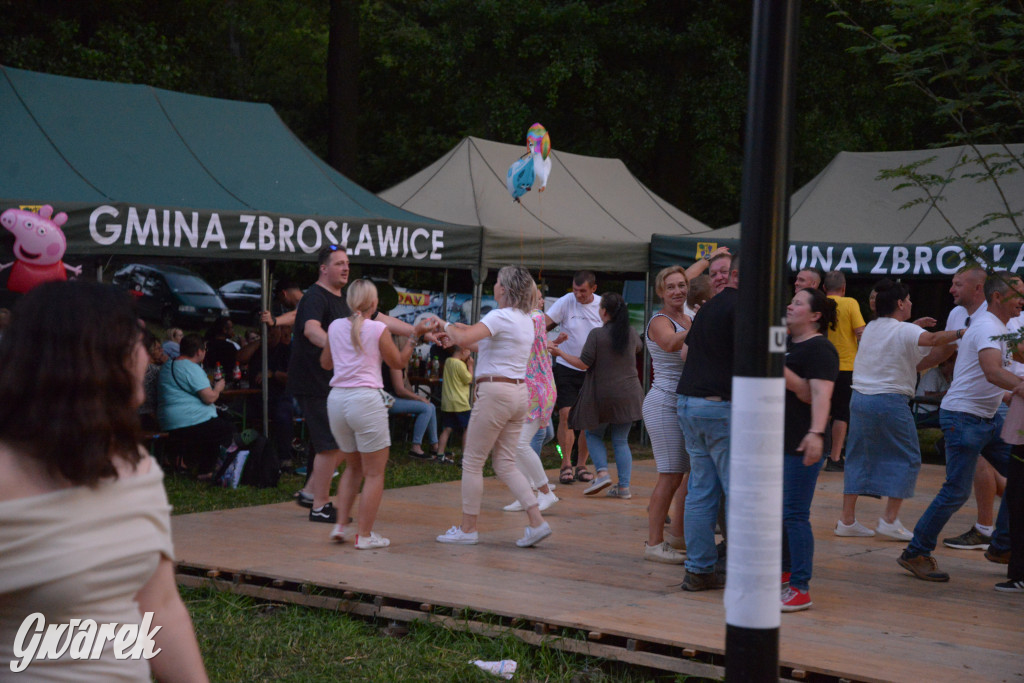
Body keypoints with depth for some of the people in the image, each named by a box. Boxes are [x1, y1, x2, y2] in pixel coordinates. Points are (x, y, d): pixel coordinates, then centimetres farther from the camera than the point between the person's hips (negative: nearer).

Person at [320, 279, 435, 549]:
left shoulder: (335, 327, 8)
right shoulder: (378, 329, -6)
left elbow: (325, 363, 21)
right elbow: (398, 362, 7)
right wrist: (416, 335, 13)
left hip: (336, 398, 6)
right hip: (366, 399, -6)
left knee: (353, 467, 22)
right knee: (374, 473, 4)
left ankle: (341, 525, 16)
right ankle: (364, 535, 3)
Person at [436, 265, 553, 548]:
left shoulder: (501, 316, -13)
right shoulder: (525, 320, 14)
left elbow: (464, 338, -26)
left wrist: (449, 327, -5)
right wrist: (458, 332, 23)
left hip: (495, 392, -9)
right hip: (519, 393, 9)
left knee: (472, 462, 3)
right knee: (505, 464, 12)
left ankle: (468, 528, 10)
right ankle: (537, 521, 1)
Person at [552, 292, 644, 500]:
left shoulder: (597, 334, -12)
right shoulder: (631, 333, 3)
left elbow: (583, 364, -12)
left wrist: (560, 353, 0)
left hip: (602, 395, -4)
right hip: (628, 394, 4)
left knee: (593, 434, 15)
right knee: (621, 440, 9)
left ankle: (602, 472, -4)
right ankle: (624, 486, 3)